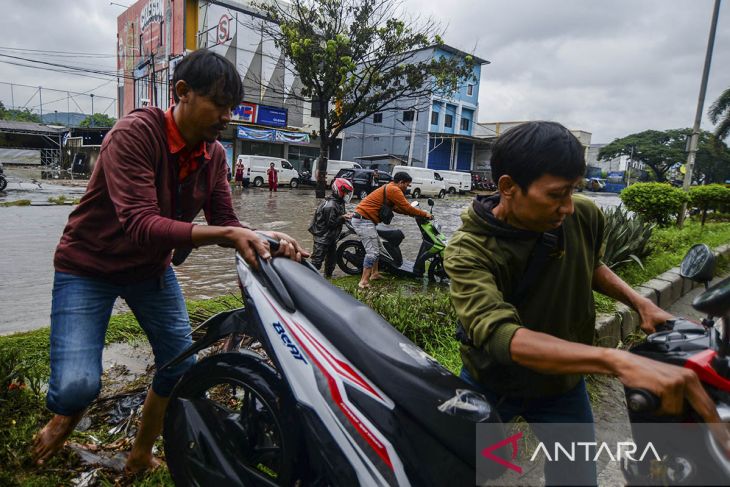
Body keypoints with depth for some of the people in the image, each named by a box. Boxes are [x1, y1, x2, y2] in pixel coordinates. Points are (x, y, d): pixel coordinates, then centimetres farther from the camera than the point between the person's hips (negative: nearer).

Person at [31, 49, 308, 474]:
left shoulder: (215, 154, -6)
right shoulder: (135, 133, -25)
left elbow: (225, 222, -9)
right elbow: (141, 224, -36)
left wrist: (262, 236, -30)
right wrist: (227, 235, -45)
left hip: (152, 268, 6)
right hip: (89, 266, -5)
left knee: (181, 369, 6)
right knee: (77, 387, -17)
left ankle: (141, 456, 33)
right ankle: (64, 419, 24)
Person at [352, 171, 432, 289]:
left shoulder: (389, 188, 20)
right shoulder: (394, 190, -12)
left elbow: (397, 208, 21)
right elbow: (407, 208, -14)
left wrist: (415, 212, 12)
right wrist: (424, 214, -4)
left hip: (362, 219, 11)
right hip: (364, 220, -11)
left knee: (376, 247, 21)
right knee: (372, 251, -11)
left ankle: (374, 273, 28)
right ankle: (364, 282, -10)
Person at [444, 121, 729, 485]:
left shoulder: (585, 217, -14)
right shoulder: (468, 251, -29)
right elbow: (500, 335, -43)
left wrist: (640, 303, -6)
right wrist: (616, 361, -54)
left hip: (563, 386, 3)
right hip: (489, 385, -2)